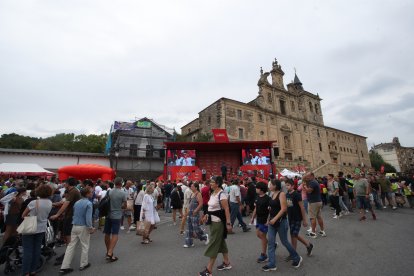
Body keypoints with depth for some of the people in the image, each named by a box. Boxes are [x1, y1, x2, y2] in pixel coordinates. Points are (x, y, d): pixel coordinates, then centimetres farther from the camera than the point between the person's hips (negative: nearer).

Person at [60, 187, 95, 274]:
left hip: (74, 226, 7)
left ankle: (64, 267, 15)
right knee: (85, 246, 10)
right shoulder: (89, 203, -19)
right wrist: (91, 228, -12)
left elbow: (74, 214, 16)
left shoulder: (76, 202, 6)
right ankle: (83, 265, 23)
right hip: (83, 227, -7)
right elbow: (88, 218, -22)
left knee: (71, 246, 12)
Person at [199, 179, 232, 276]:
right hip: (213, 221, 9)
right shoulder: (212, 194, 8)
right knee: (220, 242, 19)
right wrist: (207, 215, 9)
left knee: (214, 244, -1)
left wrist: (228, 223, -24)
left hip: (218, 222, -9)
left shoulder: (221, 194, -20)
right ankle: (227, 263, 34)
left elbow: (226, 209, -22)